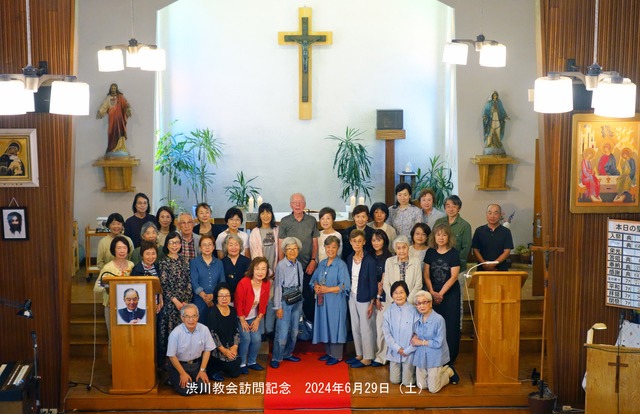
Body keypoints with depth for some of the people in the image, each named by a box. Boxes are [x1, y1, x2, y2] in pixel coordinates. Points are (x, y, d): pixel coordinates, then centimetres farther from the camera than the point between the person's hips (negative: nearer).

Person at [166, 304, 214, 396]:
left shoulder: (204, 329, -14)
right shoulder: (175, 333, -23)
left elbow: (207, 350, -1)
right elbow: (172, 356, -12)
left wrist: (202, 370, -2)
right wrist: (182, 373, -10)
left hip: (196, 364, 3)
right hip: (179, 364, -3)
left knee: (205, 388, -11)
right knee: (185, 391, -16)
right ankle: (173, 379, 17)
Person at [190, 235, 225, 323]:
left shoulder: (219, 263, 12)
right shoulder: (194, 262, 4)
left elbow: (222, 282, 4)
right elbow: (194, 282, -5)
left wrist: (213, 295, -13)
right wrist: (204, 297, -15)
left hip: (215, 301, 2)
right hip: (199, 301, -2)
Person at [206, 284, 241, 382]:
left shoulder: (233, 310, 6)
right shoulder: (213, 312, -12)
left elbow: (236, 331, 8)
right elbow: (212, 334, -15)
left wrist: (234, 347, -6)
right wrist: (224, 350, -15)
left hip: (230, 348, 7)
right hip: (216, 349, -7)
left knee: (235, 373, 4)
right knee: (233, 367, -17)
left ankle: (217, 368, 25)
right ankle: (211, 369, 4)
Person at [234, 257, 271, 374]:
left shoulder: (267, 284, -9)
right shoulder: (244, 282, -25)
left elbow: (264, 303, 1)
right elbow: (238, 303, -17)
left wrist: (258, 320, -1)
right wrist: (243, 321, -12)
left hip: (256, 317, 5)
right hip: (242, 317, -4)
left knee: (257, 339, -3)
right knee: (246, 338, -14)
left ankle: (252, 362, 19)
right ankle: (242, 364, 5)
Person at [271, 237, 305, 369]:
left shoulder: (299, 265, 7)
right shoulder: (281, 265, -11)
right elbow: (278, 286, -11)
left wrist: (301, 301, 10)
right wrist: (278, 307, -11)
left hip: (297, 301, 6)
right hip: (285, 301, -6)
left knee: (294, 331, 12)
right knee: (282, 332, -8)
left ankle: (287, 354, 28)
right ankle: (276, 358, 5)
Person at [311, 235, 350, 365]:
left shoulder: (341, 265, -9)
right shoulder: (322, 264, 11)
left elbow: (345, 286, -14)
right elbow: (314, 279, 16)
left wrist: (328, 289, -17)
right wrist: (316, 286, -7)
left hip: (336, 302, -6)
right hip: (322, 301, 6)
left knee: (335, 326, -1)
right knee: (325, 325, 11)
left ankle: (337, 355, 10)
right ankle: (328, 352, 25)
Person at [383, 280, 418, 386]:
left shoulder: (413, 310, -17)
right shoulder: (389, 311, -6)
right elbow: (386, 332, -3)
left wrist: (407, 350, -12)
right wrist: (397, 348, -11)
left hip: (409, 351, -3)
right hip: (394, 351, 3)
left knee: (407, 382, 3)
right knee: (394, 381, 9)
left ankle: (412, 369, 32)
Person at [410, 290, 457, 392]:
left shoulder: (439, 319, -20)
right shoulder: (417, 319, -1)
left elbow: (438, 343, -20)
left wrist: (421, 342, -14)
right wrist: (414, 336, -6)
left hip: (434, 357, -6)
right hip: (421, 356, 6)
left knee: (433, 389, 0)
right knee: (421, 386, 11)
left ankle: (449, 371, 25)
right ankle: (438, 372, 35)